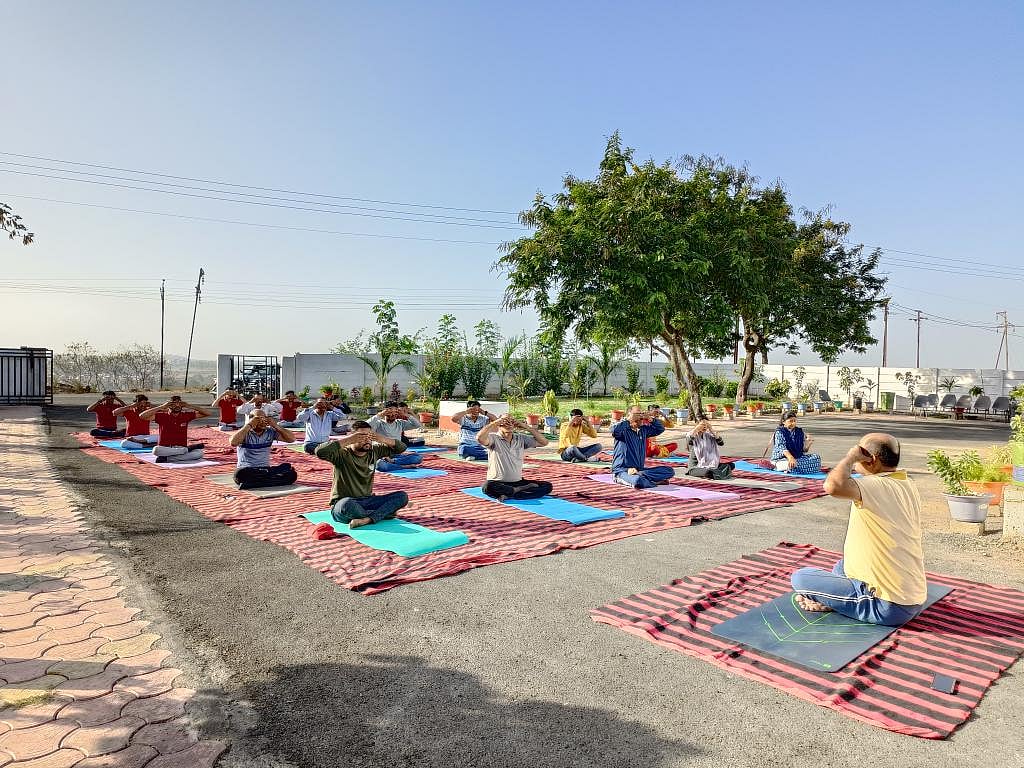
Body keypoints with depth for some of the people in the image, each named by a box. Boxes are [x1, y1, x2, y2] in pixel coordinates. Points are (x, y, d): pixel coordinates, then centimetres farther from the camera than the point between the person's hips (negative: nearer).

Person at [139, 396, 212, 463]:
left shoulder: (186, 416, 7)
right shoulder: (162, 416, 1)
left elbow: (207, 413, 7)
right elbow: (142, 416, -12)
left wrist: (190, 406, -2)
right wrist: (162, 407, -13)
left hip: (181, 448, 1)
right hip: (164, 449, -1)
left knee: (199, 452, -28)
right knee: (156, 450, -38)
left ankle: (167, 458, -25)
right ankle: (188, 449, -25)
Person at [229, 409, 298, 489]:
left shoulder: (270, 432, 7)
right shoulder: (245, 433, -3)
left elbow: (292, 439, 0)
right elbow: (233, 443, -25)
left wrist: (276, 425, -7)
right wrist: (249, 425, -19)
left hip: (266, 470, 5)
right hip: (247, 471, -4)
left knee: (291, 474, -23)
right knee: (240, 474, -40)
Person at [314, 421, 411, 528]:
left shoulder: (374, 451, 8)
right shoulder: (342, 454, -9)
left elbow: (401, 448, 11)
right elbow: (320, 452, -29)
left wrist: (384, 439, -8)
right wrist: (348, 440, -26)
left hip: (366, 501, 6)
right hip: (342, 504, -5)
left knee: (402, 496, -13)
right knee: (347, 504, -42)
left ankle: (366, 520, -31)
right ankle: (384, 512, -16)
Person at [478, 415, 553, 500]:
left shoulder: (521, 439, 8)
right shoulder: (494, 438, -6)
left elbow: (544, 442, 4)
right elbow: (480, 437, -28)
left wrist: (527, 427, -3)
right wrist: (495, 422, -21)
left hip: (518, 482, 5)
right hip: (497, 483, -5)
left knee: (547, 486, -13)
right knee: (487, 486, -39)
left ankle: (508, 495, -22)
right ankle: (520, 490, -18)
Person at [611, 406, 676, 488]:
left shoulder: (643, 429, 14)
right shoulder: (623, 430, -7)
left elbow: (660, 429, 20)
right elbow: (614, 431, -29)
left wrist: (650, 419, 2)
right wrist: (628, 420, -22)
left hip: (639, 469, 9)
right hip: (622, 470, -9)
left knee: (670, 471, -3)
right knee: (638, 481, -43)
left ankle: (638, 475, -13)